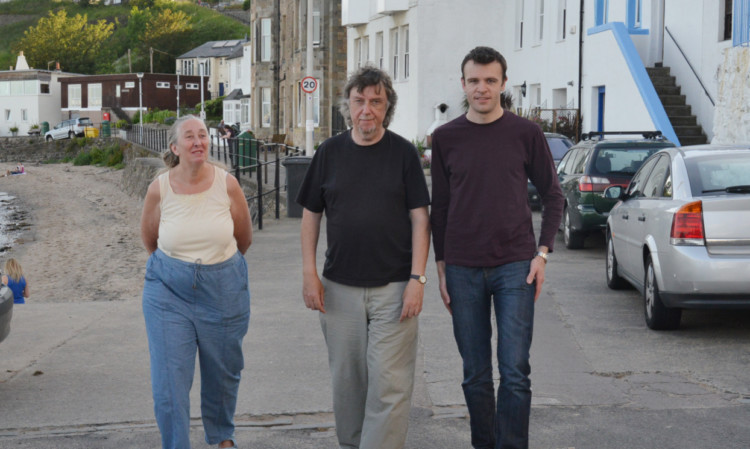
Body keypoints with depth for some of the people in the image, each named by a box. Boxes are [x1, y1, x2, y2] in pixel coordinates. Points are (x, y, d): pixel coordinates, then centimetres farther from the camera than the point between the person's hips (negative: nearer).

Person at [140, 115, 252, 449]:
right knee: (169, 381, -7)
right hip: (169, 291, -1)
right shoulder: (159, 189, -10)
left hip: (223, 291, 1)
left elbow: (245, 239, 6)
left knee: (223, 374, 16)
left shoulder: (227, 184, -10)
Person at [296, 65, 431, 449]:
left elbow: (419, 218, -1)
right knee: (346, 378, 11)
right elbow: (311, 215, 10)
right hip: (339, 287, 2)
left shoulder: (403, 152, 0)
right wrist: (309, 273, 2)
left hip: (393, 287, -2)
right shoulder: (329, 152, 5)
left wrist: (417, 278, -8)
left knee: (389, 382, -5)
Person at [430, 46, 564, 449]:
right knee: (476, 376, 8)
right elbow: (439, 206, 11)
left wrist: (542, 253, -2)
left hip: (515, 266, -2)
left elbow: (552, 196, 7)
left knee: (514, 372, -5)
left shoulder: (525, 134, 1)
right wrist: (441, 265, 7)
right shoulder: (446, 137, 5)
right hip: (463, 269, 2)